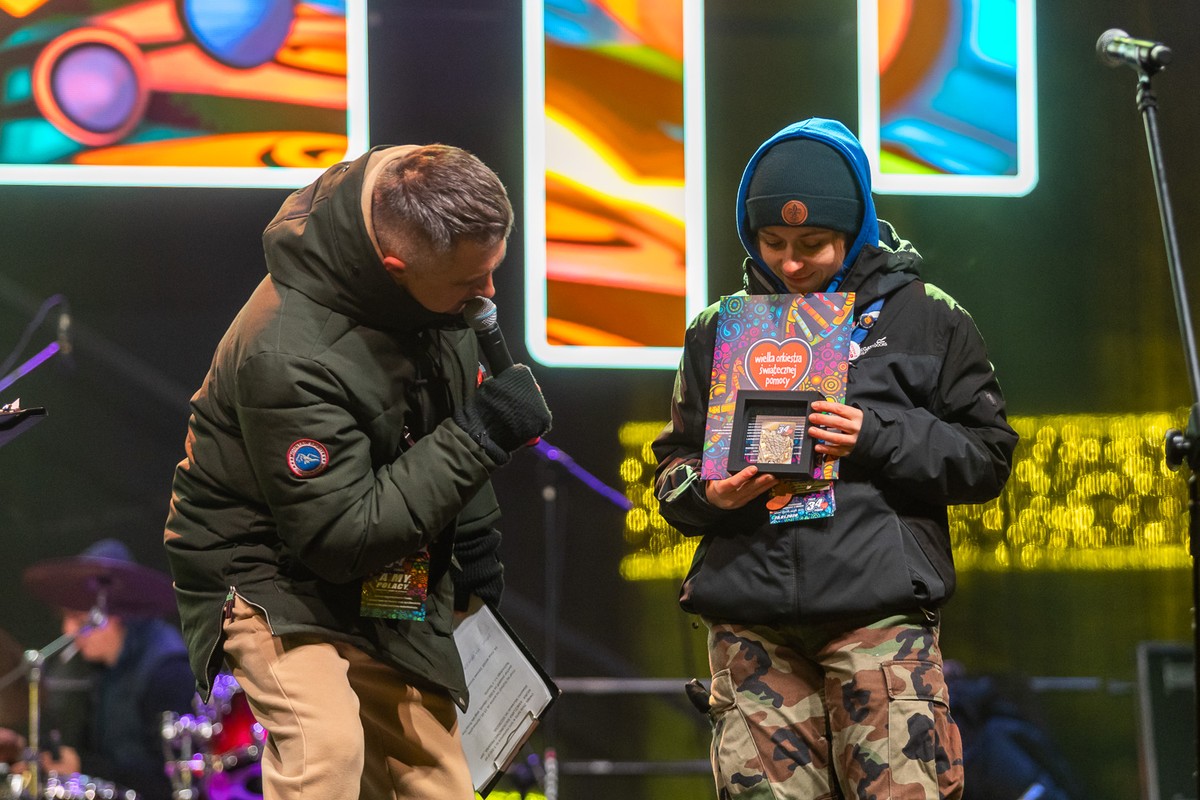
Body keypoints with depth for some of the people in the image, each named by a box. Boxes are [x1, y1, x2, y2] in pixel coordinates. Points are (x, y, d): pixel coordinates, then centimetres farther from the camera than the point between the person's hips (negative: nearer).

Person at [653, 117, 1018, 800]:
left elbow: (988, 456, 5)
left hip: (882, 612, -3)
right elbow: (673, 467, 21)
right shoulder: (718, 330, 17)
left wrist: (877, 440, -10)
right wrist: (705, 494, -3)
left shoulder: (927, 319, 9)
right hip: (750, 617, 3)